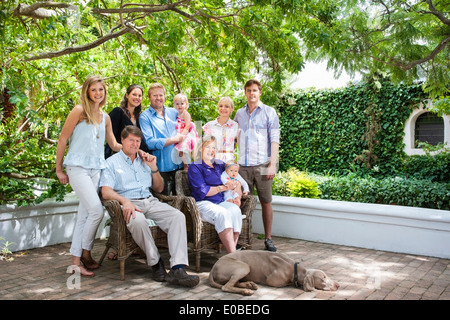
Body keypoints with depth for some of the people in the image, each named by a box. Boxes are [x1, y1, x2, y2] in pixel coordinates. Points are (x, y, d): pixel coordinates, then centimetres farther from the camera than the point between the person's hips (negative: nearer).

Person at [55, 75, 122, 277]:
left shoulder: (105, 117, 14)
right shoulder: (79, 111, -5)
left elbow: (113, 145, 20)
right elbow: (62, 139, -3)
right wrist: (59, 169, -3)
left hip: (96, 169, 6)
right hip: (78, 167, -6)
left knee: (84, 215, 8)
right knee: (97, 211, -15)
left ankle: (76, 261, 16)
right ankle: (85, 253, 3)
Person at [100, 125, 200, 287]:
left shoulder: (144, 161, 25)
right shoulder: (112, 162, 10)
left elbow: (159, 188, 25)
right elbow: (106, 192, -5)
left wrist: (154, 167, 9)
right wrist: (125, 201, -25)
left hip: (150, 201, 5)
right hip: (129, 203, -5)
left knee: (178, 216, -24)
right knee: (138, 221, -40)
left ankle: (177, 269, -34)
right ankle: (156, 263, -21)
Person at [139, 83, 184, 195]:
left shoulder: (173, 112, 14)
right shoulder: (145, 117, -2)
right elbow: (149, 143, -14)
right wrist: (174, 139, -11)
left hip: (179, 164, 5)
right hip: (162, 168, -5)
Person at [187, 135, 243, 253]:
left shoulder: (220, 165, 22)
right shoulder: (194, 167, 4)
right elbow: (202, 191, -8)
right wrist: (223, 187, -5)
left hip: (221, 202, 5)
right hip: (203, 203, -5)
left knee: (235, 210, -29)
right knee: (222, 213, -35)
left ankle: (233, 248, -32)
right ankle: (233, 254, -38)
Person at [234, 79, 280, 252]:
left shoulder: (269, 112, 3)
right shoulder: (239, 113, 14)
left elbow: (274, 139, -2)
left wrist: (273, 164, -11)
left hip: (262, 165, -3)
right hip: (243, 165, 3)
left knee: (266, 202, 2)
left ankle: (268, 239, 12)